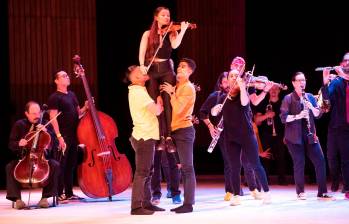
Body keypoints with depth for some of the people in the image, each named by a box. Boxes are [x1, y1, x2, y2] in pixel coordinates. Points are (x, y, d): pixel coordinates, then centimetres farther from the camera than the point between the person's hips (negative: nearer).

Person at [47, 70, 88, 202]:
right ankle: (59, 194, -3)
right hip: (63, 136, -8)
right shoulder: (55, 97, -7)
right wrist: (59, 136, -21)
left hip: (73, 135, 8)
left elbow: (78, 113, 23)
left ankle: (69, 193, 17)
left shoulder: (72, 95, 16)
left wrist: (85, 107, 2)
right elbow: (53, 118, -13)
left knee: (71, 165, 11)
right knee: (61, 165, -6)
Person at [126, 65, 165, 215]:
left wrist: (158, 103, 1)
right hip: (144, 137, -10)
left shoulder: (138, 90, 15)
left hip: (146, 136, 10)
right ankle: (136, 207, -8)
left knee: (147, 172, 14)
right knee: (141, 173, -9)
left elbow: (156, 110, 20)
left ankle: (146, 203, 20)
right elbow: (157, 111, -21)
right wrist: (159, 100, -4)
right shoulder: (139, 92, -16)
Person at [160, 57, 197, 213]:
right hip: (176, 130, 9)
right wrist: (164, 93, 4)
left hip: (184, 130, -9)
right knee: (183, 167, 10)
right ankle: (186, 202, 13)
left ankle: (189, 204, -11)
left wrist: (171, 93, -14)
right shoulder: (177, 86, 17)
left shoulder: (188, 88, -9)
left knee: (187, 167, -9)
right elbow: (172, 108, 14)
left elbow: (178, 109, -20)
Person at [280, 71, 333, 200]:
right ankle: (300, 192, 8)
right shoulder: (288, 98, -4)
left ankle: (322, 193, 1)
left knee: (320, 161, -3)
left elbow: (318, 114, 7)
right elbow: (283, 118, -10)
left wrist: (312, 107, -13)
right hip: (294, 136, -4)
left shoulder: (310, 97, 11)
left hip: (310, 135, 4)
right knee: (299, 163, -5)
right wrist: (297, 116, -23)